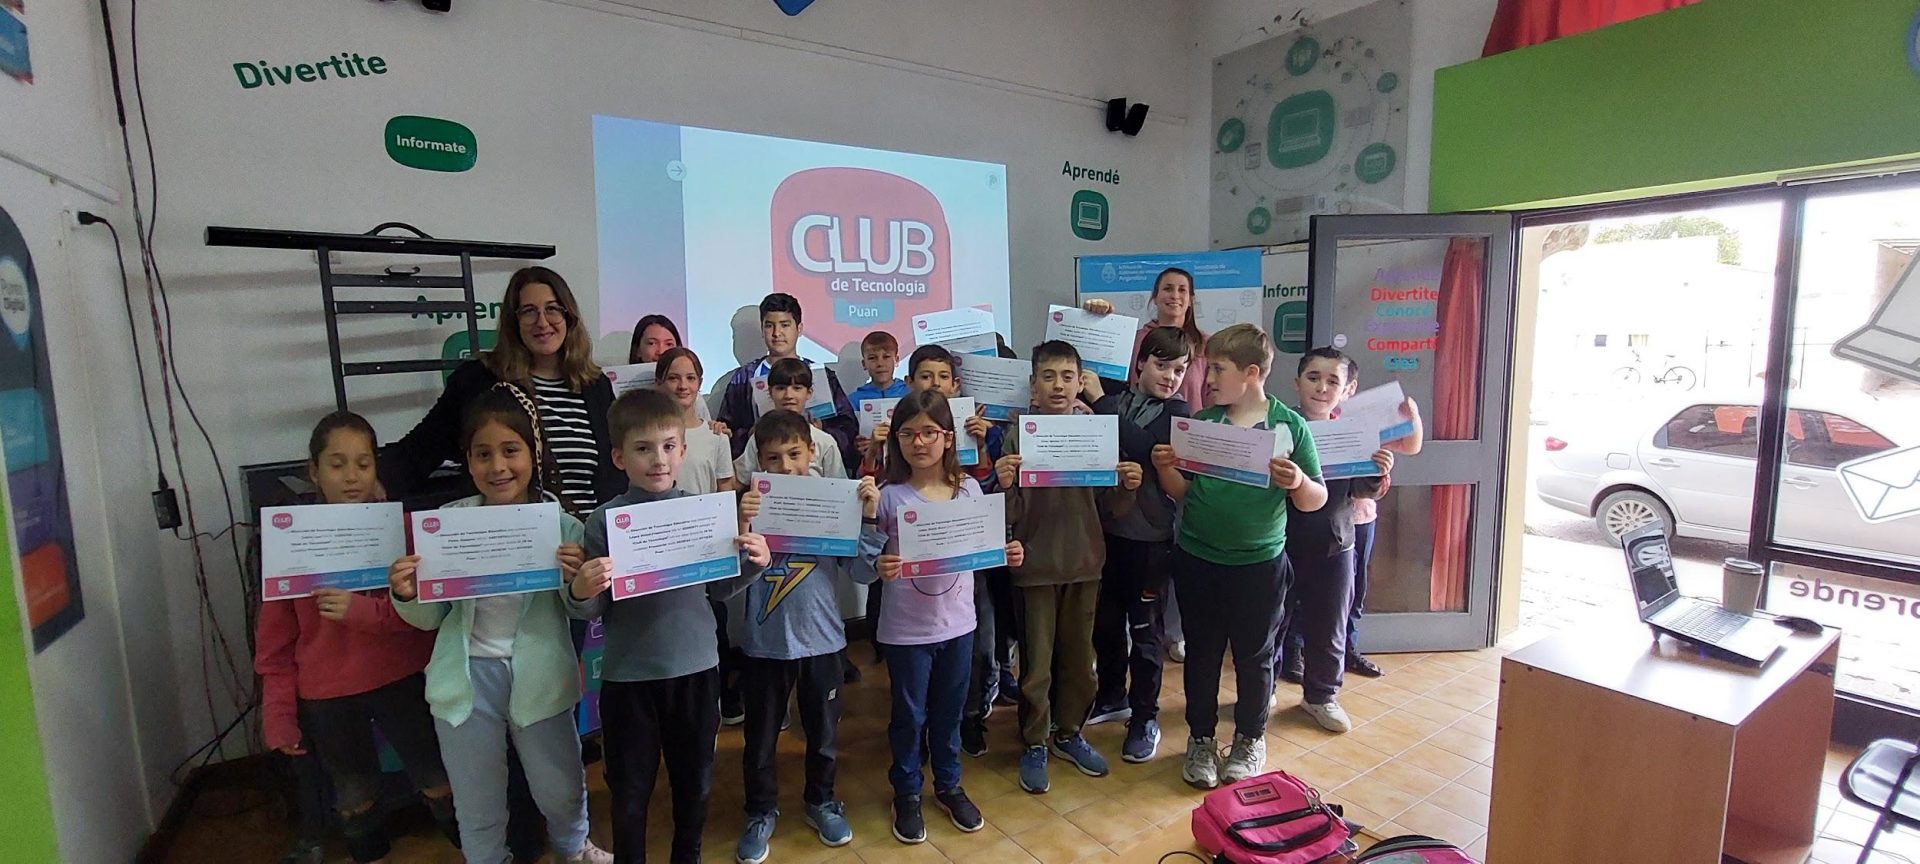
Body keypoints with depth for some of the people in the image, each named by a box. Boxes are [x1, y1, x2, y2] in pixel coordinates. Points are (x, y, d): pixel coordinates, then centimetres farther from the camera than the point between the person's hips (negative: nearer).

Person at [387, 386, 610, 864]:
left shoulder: (559, 520, -12)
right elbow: (431, 616, 3)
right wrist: (406, 596, -17)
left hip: (538, 676, 0)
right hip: (468, 678, 1)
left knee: (562, 788, 20)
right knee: (477, 805, 20)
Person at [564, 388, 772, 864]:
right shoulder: (605, 520, -9)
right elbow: (590, 611, -6)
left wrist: (753, 563, -14)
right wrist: (580, 591, -28)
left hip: (697, 667, 2)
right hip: (629, 676, -2)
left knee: (695, 780, 20)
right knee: (630, 789, 15)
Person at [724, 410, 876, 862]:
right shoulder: (751, 507, -10)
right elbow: (732, 580, -18)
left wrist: (869, 516, -22)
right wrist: (742, 526, -33)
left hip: (821, 639, 1)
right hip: (764, 643, -1)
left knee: (824, 732, 19)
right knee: (761, 736, 16)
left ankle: (820, 801, 44)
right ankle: (761, 813, 40)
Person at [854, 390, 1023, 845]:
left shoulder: (968, 489, -4)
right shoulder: (888, 496, -14)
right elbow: (861, 563, -14)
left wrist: (1008, 554, -14)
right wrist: (878, 568, -35)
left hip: (958, 622, 3)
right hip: (906, 629, -3)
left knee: (948, 711, 21)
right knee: (909, 715, 15)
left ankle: (949, 786, 44)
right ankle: (907, 794, 40)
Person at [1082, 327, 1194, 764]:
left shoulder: (1177, 411, -4)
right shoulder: (1115, 398, 5)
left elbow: (1144, 449, -22)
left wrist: (1100, 401, -19)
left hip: (1149, 534, -4)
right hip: (1106, 526, 4)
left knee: (1145, 627, 7)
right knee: (1105, 619, 16)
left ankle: (1145, 717, 23)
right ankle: (1112, 696, 38)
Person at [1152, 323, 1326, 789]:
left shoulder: (1290, 426, -7)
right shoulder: (1202, 423, 0)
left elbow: (1316, 501, -4)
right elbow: (1181, 491, 5)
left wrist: (1298, 482, -25)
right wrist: (1164, 467, -15)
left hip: (1259, 564, -2)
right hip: (1197, 561, 2)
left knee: (1254, 654, 14)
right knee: (1201, 652, 14)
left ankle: (1250, 739, 36)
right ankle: (1200, 739, 32)